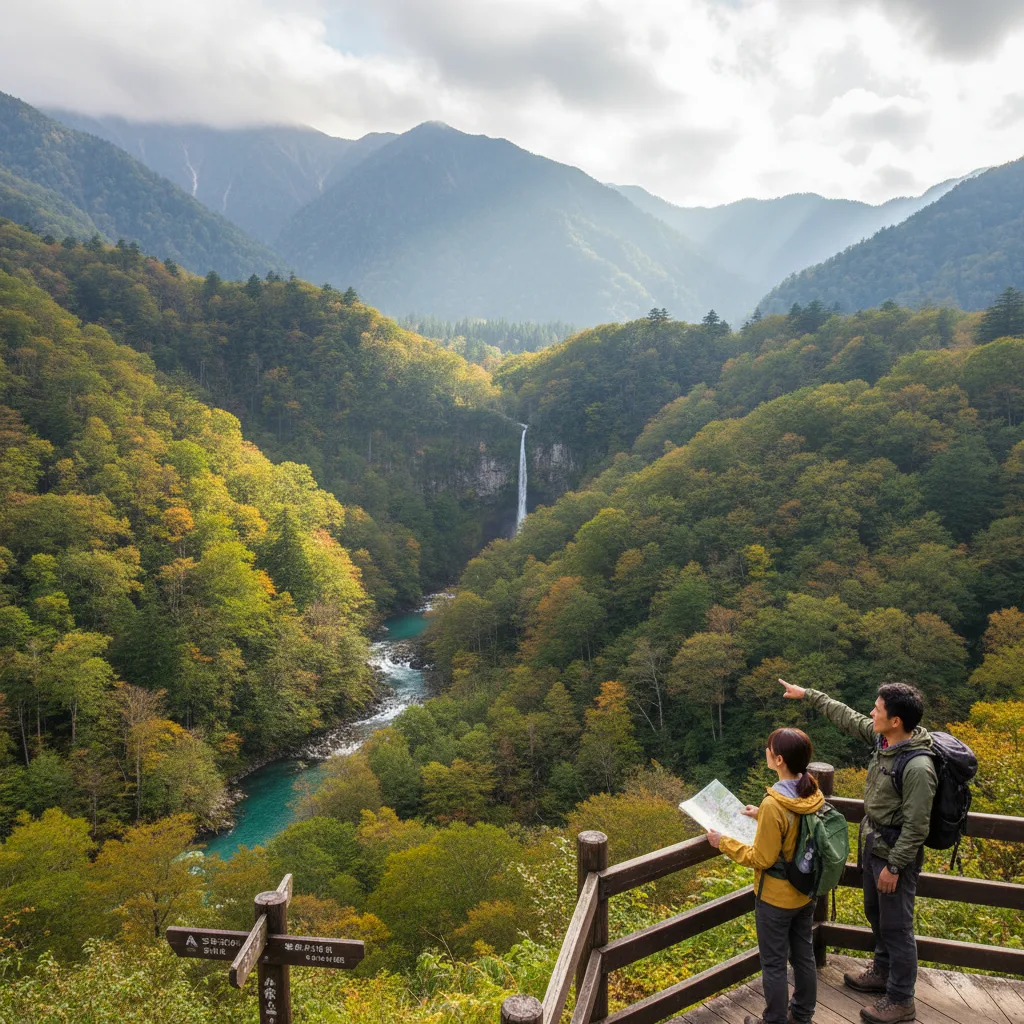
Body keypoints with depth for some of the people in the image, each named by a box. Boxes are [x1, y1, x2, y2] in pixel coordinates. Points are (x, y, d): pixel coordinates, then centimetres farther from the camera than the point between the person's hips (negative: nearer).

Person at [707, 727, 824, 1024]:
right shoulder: (813, 793, -9)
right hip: (805, 892, 7)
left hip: (775, 898, -7)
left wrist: (724, 842, -13)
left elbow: (762, 858, -23)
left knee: (774, 964, 12)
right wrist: (761, 816, 12)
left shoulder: (773, 804, -32)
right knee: (803, 955, 24)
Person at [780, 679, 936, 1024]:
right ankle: (882, 972, 46)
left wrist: (894, 866, -18)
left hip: (896, 855, -9)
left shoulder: (918, 768, -31)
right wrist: (806, 694, 11)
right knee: (875, 914, 25)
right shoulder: (882, 738, -8)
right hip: (873, 844, 9)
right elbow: (846, 716, 8)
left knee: (896, 926, 7)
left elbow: (915, 826, -25)